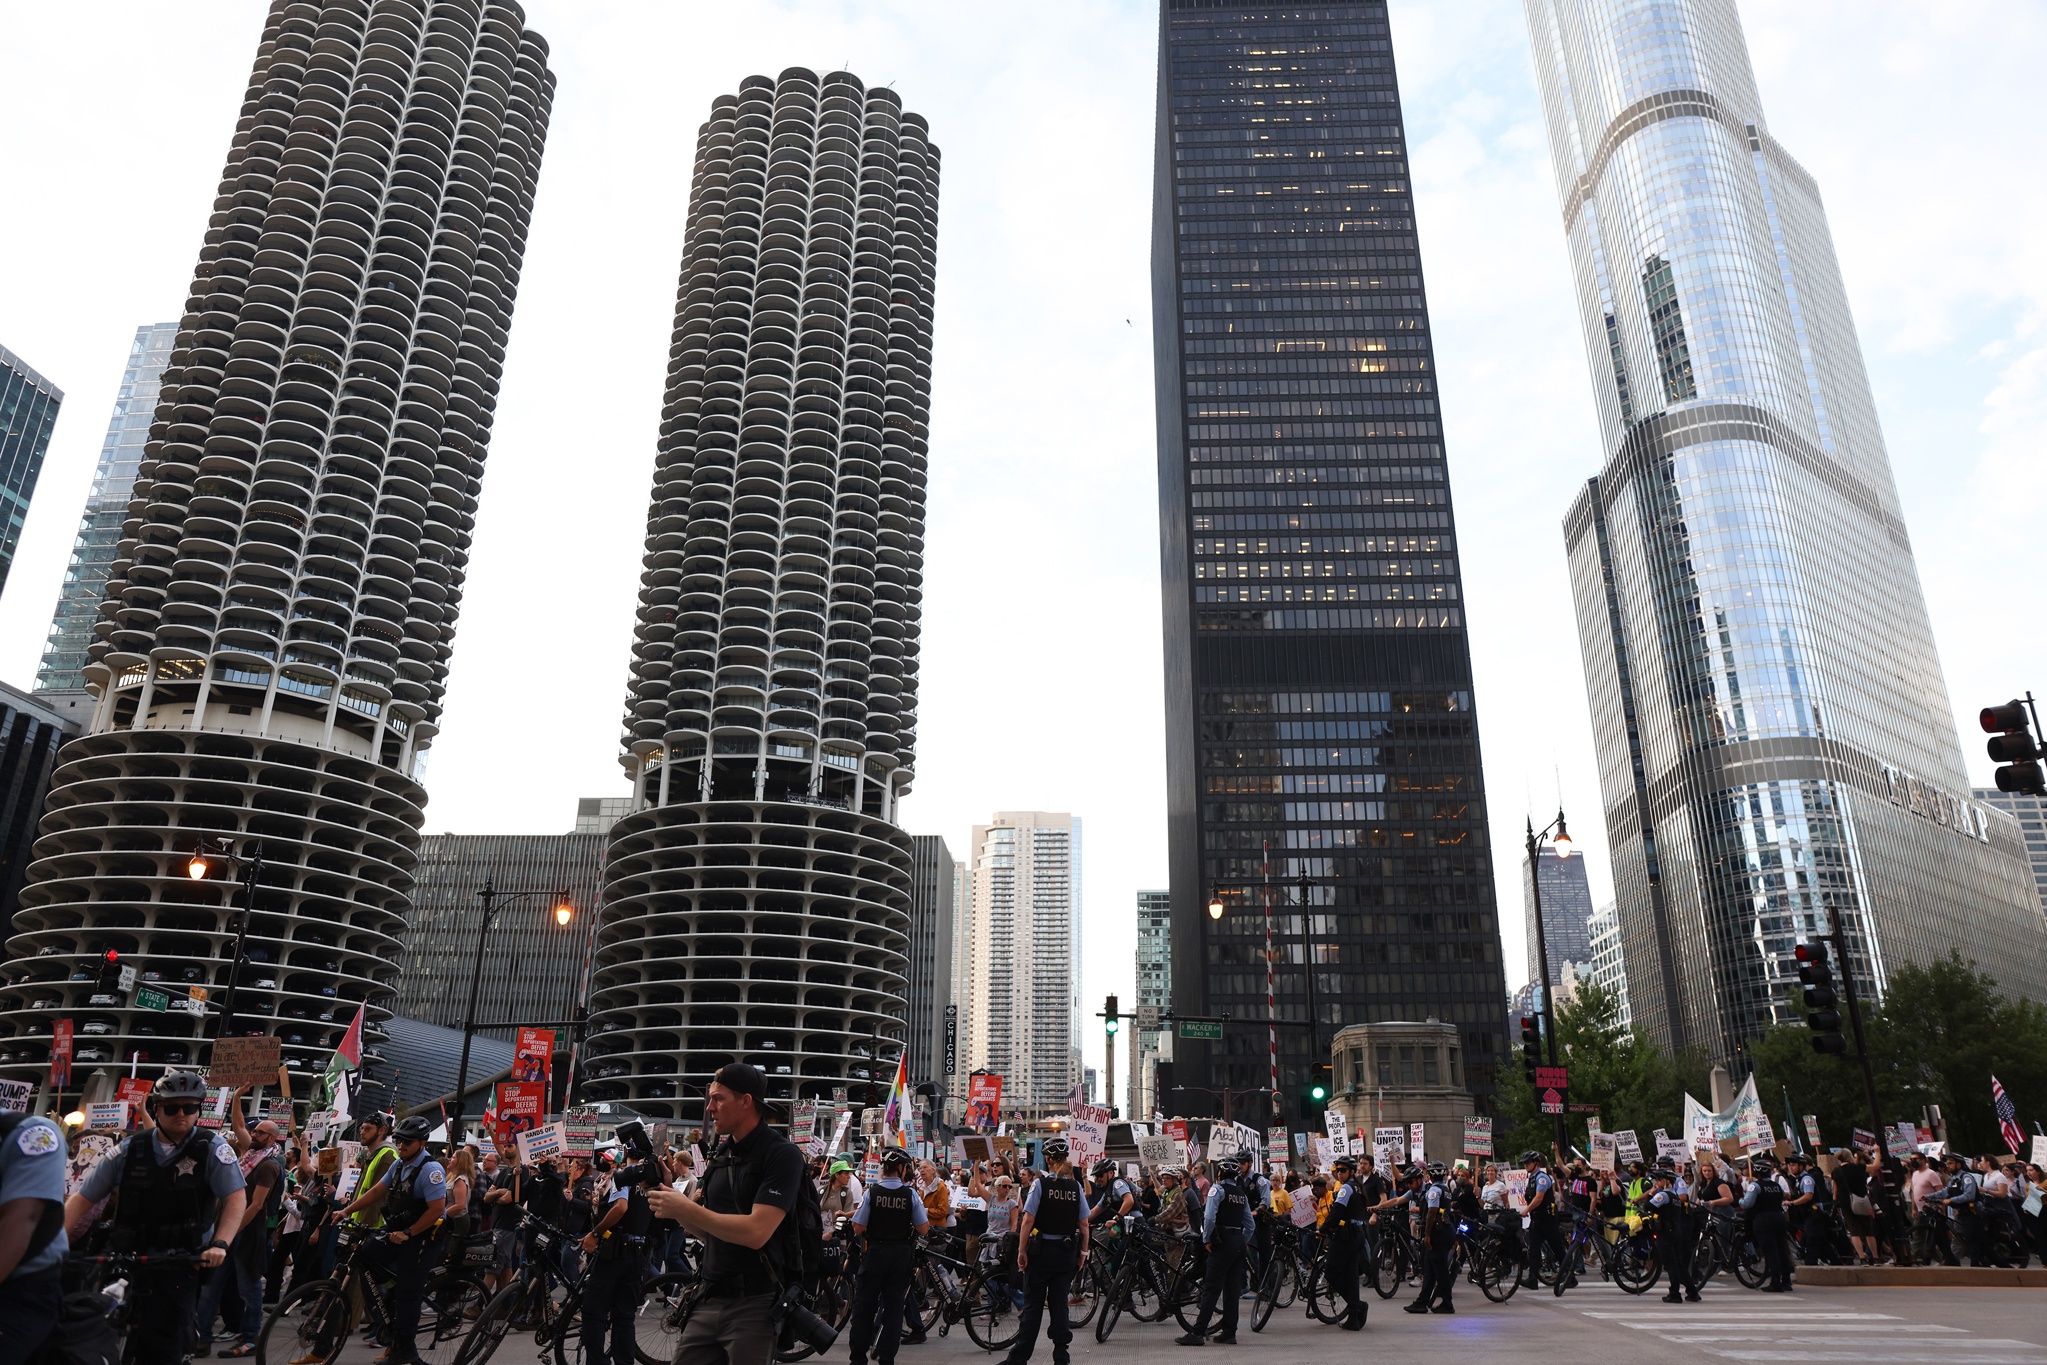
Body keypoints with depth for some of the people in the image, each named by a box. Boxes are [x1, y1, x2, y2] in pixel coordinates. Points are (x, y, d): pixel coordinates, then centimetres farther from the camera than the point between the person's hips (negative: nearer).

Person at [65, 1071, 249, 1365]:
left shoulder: (212, 1148, -6)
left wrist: (220, 1244, -27)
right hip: (125, 1262, 3)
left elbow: (237, 1198, -13)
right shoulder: (130, 1150, 3)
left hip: (180, 1267, -3)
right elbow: (83, 1198, 5)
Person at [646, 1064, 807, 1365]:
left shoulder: (782, 1154, -13)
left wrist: (686, 1209, -17)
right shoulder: (720, 1156, 12)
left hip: (755, 1303, -7)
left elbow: (756, 1232, -22)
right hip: (710, 1298, 7)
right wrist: (674, 1206, -1)